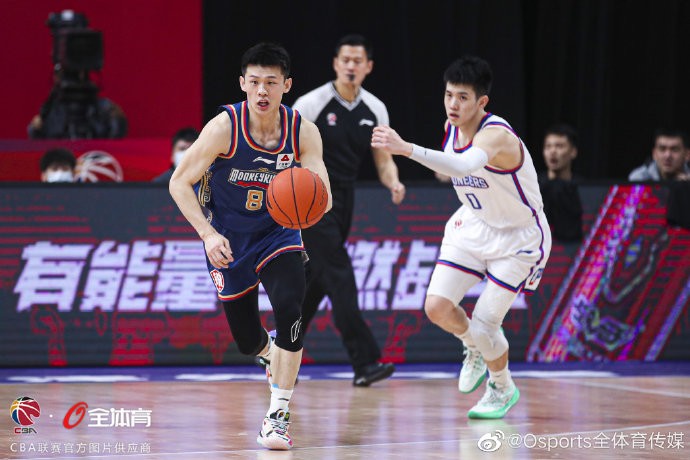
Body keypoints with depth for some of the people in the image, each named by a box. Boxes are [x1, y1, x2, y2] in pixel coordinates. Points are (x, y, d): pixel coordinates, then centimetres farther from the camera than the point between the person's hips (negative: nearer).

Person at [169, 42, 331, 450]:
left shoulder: (303, 132, -16)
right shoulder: (225, 127, -22)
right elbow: (180, 183, -16)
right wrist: (208, 234, -28)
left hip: (278, 233, 0)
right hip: (229, 240, 0)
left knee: (291, 310, -26)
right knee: (248, 340, 7)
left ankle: (279, 415, -17)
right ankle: (272, 354, 47)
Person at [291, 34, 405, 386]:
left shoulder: (375, 110, 5)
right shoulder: (312, 104, -12)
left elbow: (383, 160, 9)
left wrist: (393, 183, -13)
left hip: (343, 203, 6)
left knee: (315, 281, 12)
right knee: (339, 277, -14)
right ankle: (364, 362, -18)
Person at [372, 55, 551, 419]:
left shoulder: (496, 135, -32)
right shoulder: (452, 129, -7)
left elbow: (465, 165, -55)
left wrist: (406, 149, -66)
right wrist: (467, 212, 10)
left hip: (518, 237, -6)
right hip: (474, 226, 6)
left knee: (484, 323, -9)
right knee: (437, 307, -10)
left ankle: (503, 388, 22)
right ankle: (475, 351, 24)